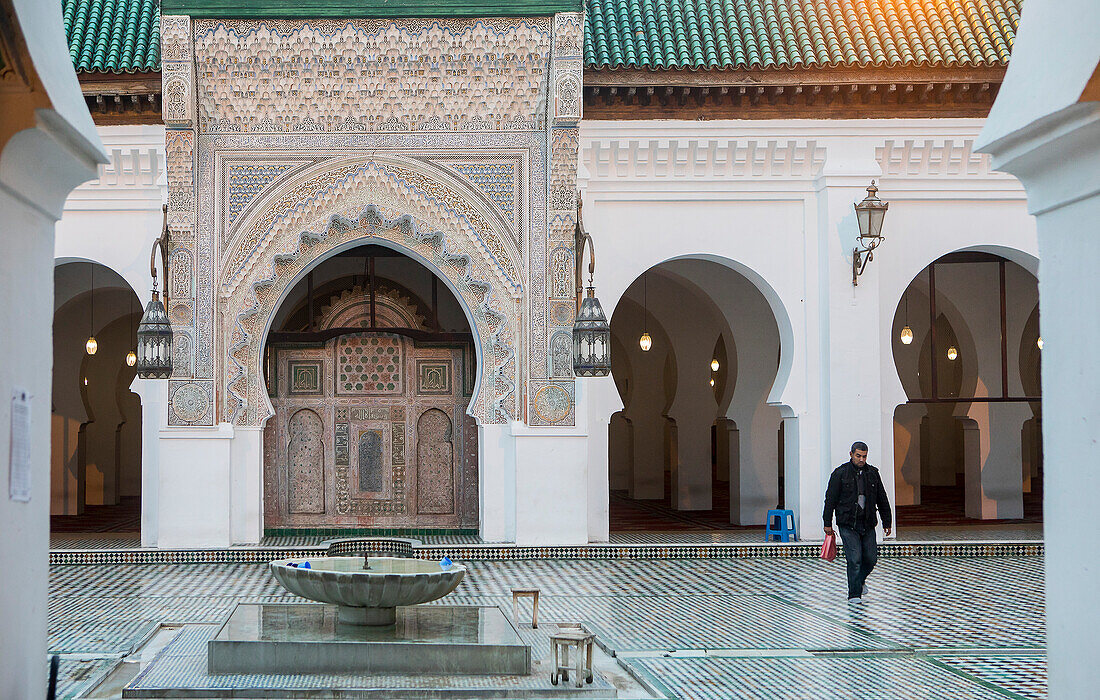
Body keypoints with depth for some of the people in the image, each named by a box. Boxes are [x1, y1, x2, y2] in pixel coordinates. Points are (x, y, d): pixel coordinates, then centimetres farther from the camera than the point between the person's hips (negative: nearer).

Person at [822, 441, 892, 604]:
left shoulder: (872, 473, 8)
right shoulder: (840, 473, -3)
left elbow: (882, 499, 15)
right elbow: (830, 498, -1)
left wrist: (887, 522, 14)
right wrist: (827, 523, -3)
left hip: (868, 524, 4)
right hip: (848, 525, -4)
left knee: (871, 558, 4)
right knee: (854, 559, -10)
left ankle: (860, 580, 34)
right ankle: (854, 594, -2)